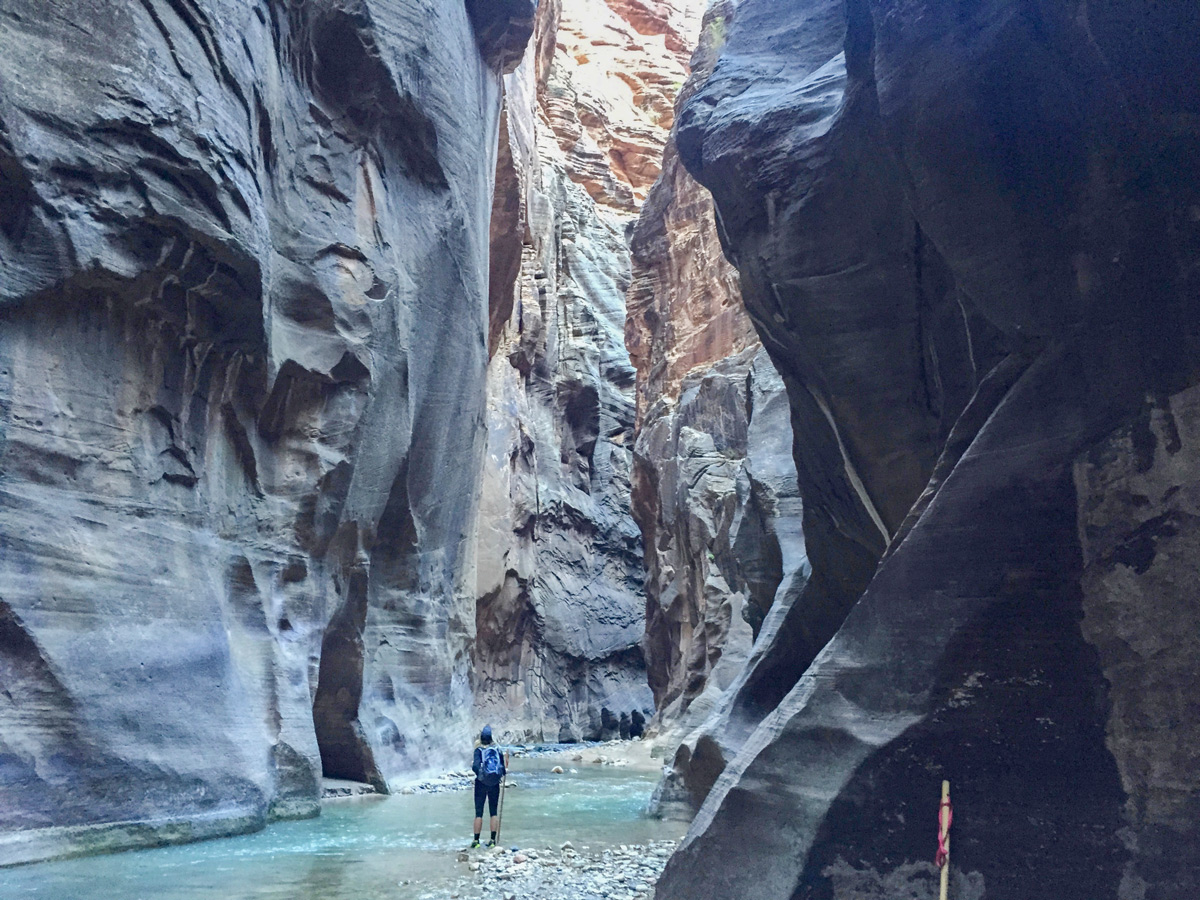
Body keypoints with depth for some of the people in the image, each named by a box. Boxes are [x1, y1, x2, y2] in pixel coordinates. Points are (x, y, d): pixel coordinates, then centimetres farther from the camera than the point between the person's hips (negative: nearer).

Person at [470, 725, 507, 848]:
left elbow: (476, 767, -20)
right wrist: (504, 772, 21)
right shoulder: (497, 749, -1)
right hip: (495, 784, 2)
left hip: (481, 783, -2)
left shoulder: (479, 750, -7)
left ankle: (476, 840, 6)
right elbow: (504, 769, -1)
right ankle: (493, 840, 9)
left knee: (479, 813, 4)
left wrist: (472, 765, 1)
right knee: (493, 812, 10)